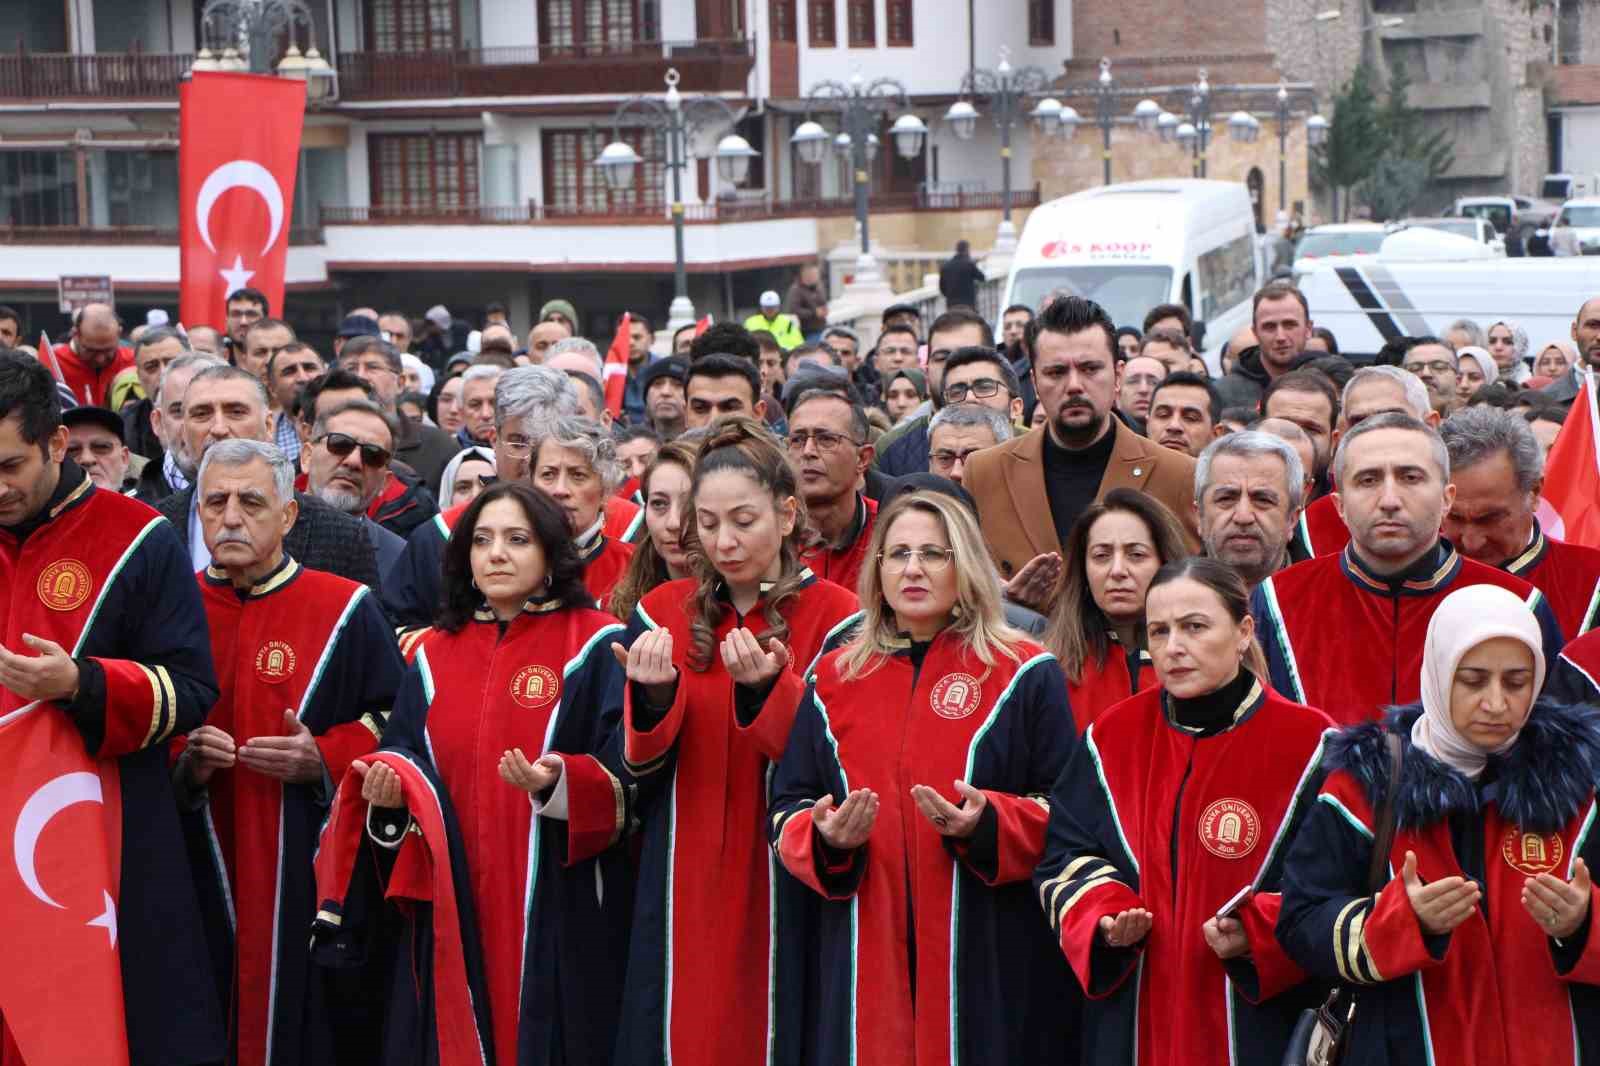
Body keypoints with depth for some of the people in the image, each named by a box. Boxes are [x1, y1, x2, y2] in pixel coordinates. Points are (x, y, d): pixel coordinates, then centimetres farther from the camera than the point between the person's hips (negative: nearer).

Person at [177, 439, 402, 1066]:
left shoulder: (345, 609, 3)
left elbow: (398, 720, 2)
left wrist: (322, 759, -14)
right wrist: (182, 765, -10)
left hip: (310, 869, -2)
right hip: (198, 875, 2)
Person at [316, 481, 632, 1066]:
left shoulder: (596, 647, -2)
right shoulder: (436, 653, 11)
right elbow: (401, 756, 11)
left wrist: (562, 783, -27)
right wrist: (390, 789, -11)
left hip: (556, 907, -4)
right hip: (451, 907, 4)